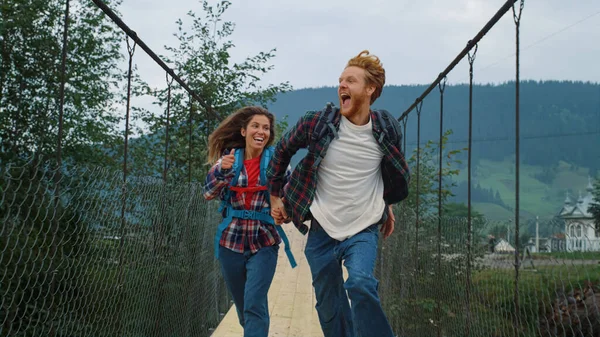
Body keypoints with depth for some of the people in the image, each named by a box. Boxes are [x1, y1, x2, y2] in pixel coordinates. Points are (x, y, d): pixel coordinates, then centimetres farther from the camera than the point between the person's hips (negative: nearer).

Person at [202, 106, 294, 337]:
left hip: (264, 242, -2)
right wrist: (221, 169, -23)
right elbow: (208, 193, -5)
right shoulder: (229, 157, 2)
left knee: (254, 305, -14)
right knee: (243, 307, 13)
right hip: (231, 241, 2)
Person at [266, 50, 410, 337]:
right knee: (329, 309, 7)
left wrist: (387, 204, 21)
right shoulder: (317, 123, -10)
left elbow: (396, 174, 16)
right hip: (322, 230, 1)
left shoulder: (387, 130, -6)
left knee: (361, 285, -28)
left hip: (363, 230, -1)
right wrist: (275, 196, 12)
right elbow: (282, 150, 8)